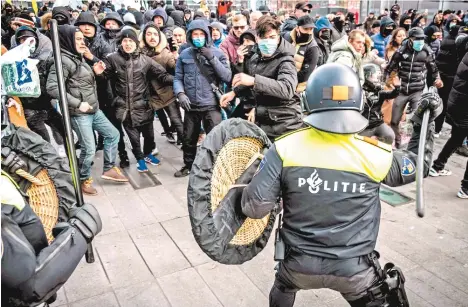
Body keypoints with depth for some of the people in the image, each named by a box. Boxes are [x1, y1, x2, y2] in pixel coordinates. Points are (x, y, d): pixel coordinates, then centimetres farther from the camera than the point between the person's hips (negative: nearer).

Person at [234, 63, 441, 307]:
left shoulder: (285, 148, -20)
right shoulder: (375, 155, -15)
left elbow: (255, 207, -17)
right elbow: (417, 164, 7)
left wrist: (245, 191, 4)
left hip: (299, 266, 0)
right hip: (354, 271, 1)